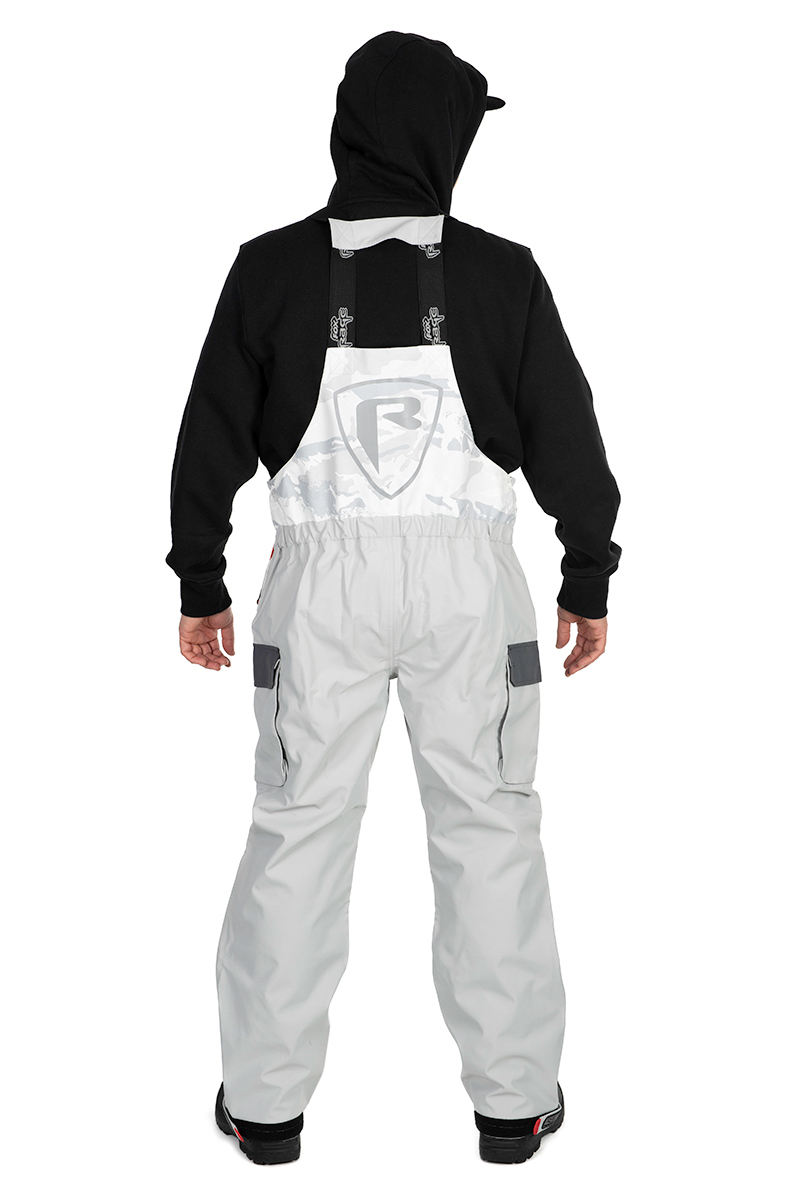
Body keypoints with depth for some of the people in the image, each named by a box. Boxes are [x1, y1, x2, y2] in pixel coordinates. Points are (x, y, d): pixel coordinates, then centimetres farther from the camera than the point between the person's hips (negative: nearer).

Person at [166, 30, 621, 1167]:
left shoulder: (271, 269, -1)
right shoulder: (501, 273, -3)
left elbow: (214, 434, 3)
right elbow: (566, 435, 1)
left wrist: (200, 583, 14)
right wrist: (589, 580, 13)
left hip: (324, 574, 1)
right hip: (468, 572, 0)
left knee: (299, 826, 9)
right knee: (488, 825, 9)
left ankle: (267, 1099, 19)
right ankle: (512, 1096, 19)